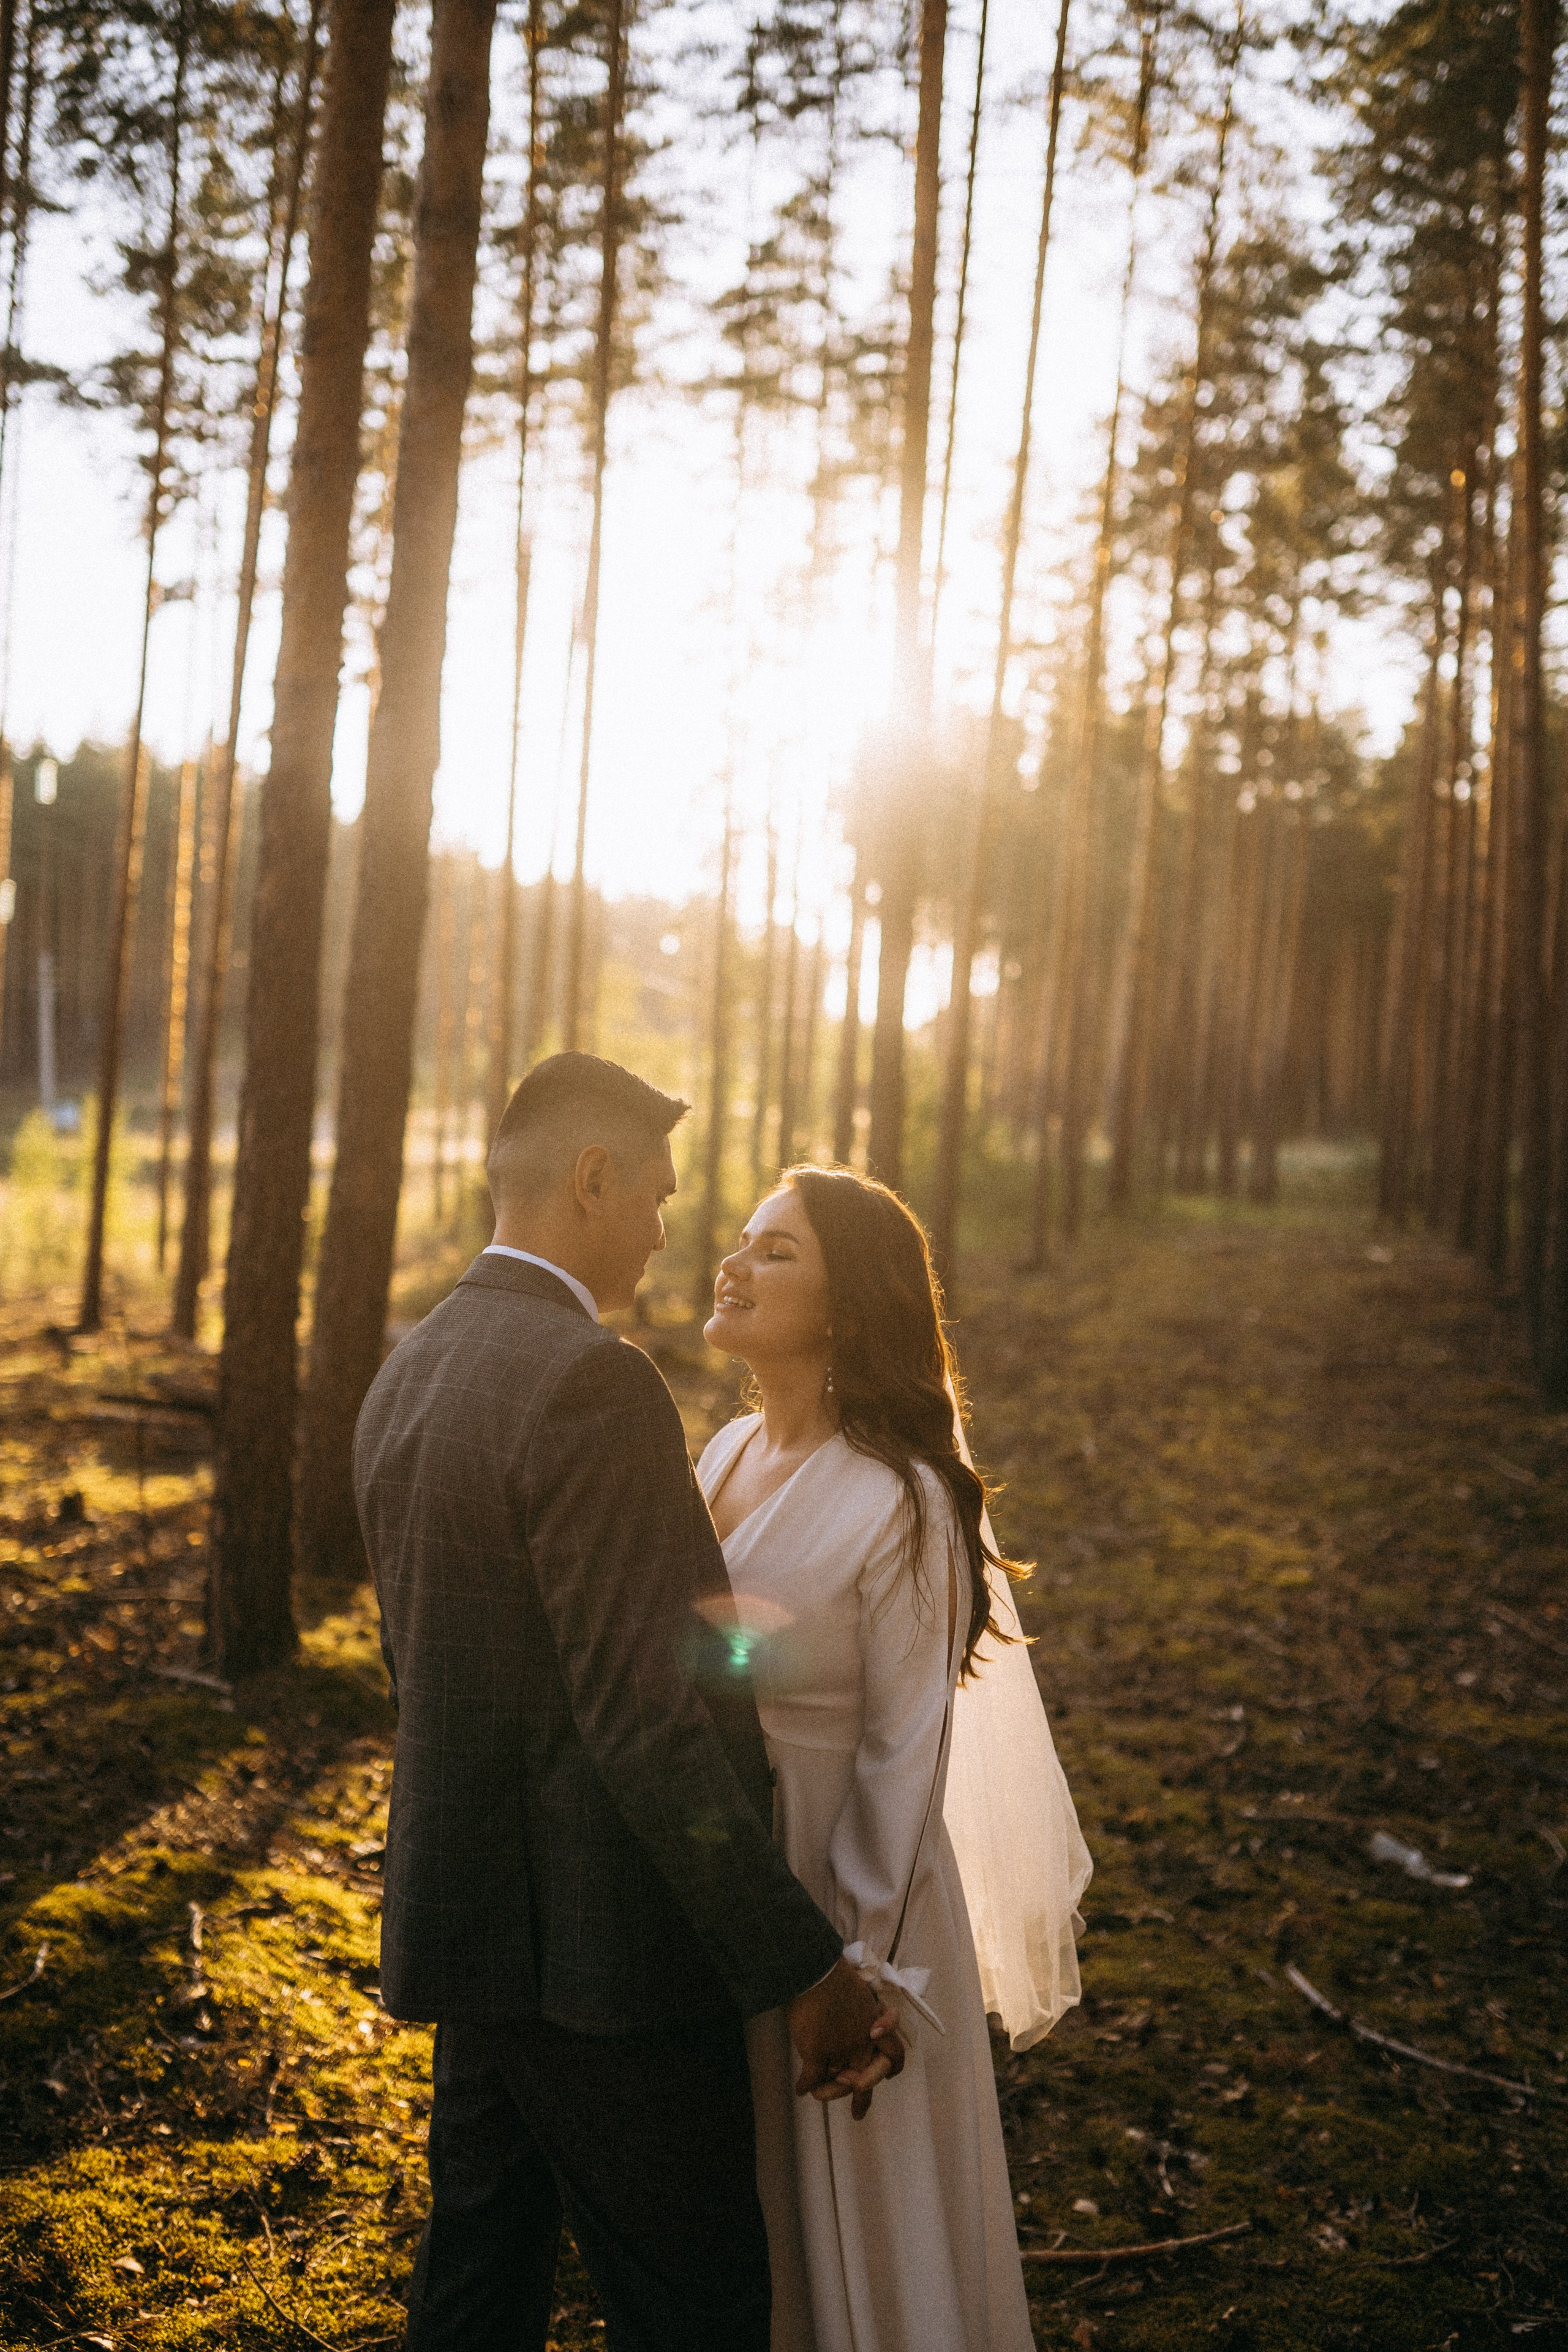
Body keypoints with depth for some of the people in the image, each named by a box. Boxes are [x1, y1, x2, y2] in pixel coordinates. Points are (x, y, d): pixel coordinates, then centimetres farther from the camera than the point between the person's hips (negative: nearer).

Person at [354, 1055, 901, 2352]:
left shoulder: (408, 1374, 8)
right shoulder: (593, 1382, -21)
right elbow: (648, 1717, -24)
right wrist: (805, 1967, -19)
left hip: (462, 1917, 9)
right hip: (600, 1946, -9)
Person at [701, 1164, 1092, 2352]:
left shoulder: (900, 1501, -21)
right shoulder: (730, 1452, 1)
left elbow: (905, 1755, -18)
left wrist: (856, 1973, -15)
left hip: (833, 1899, -7)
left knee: (846, 2208, 12)